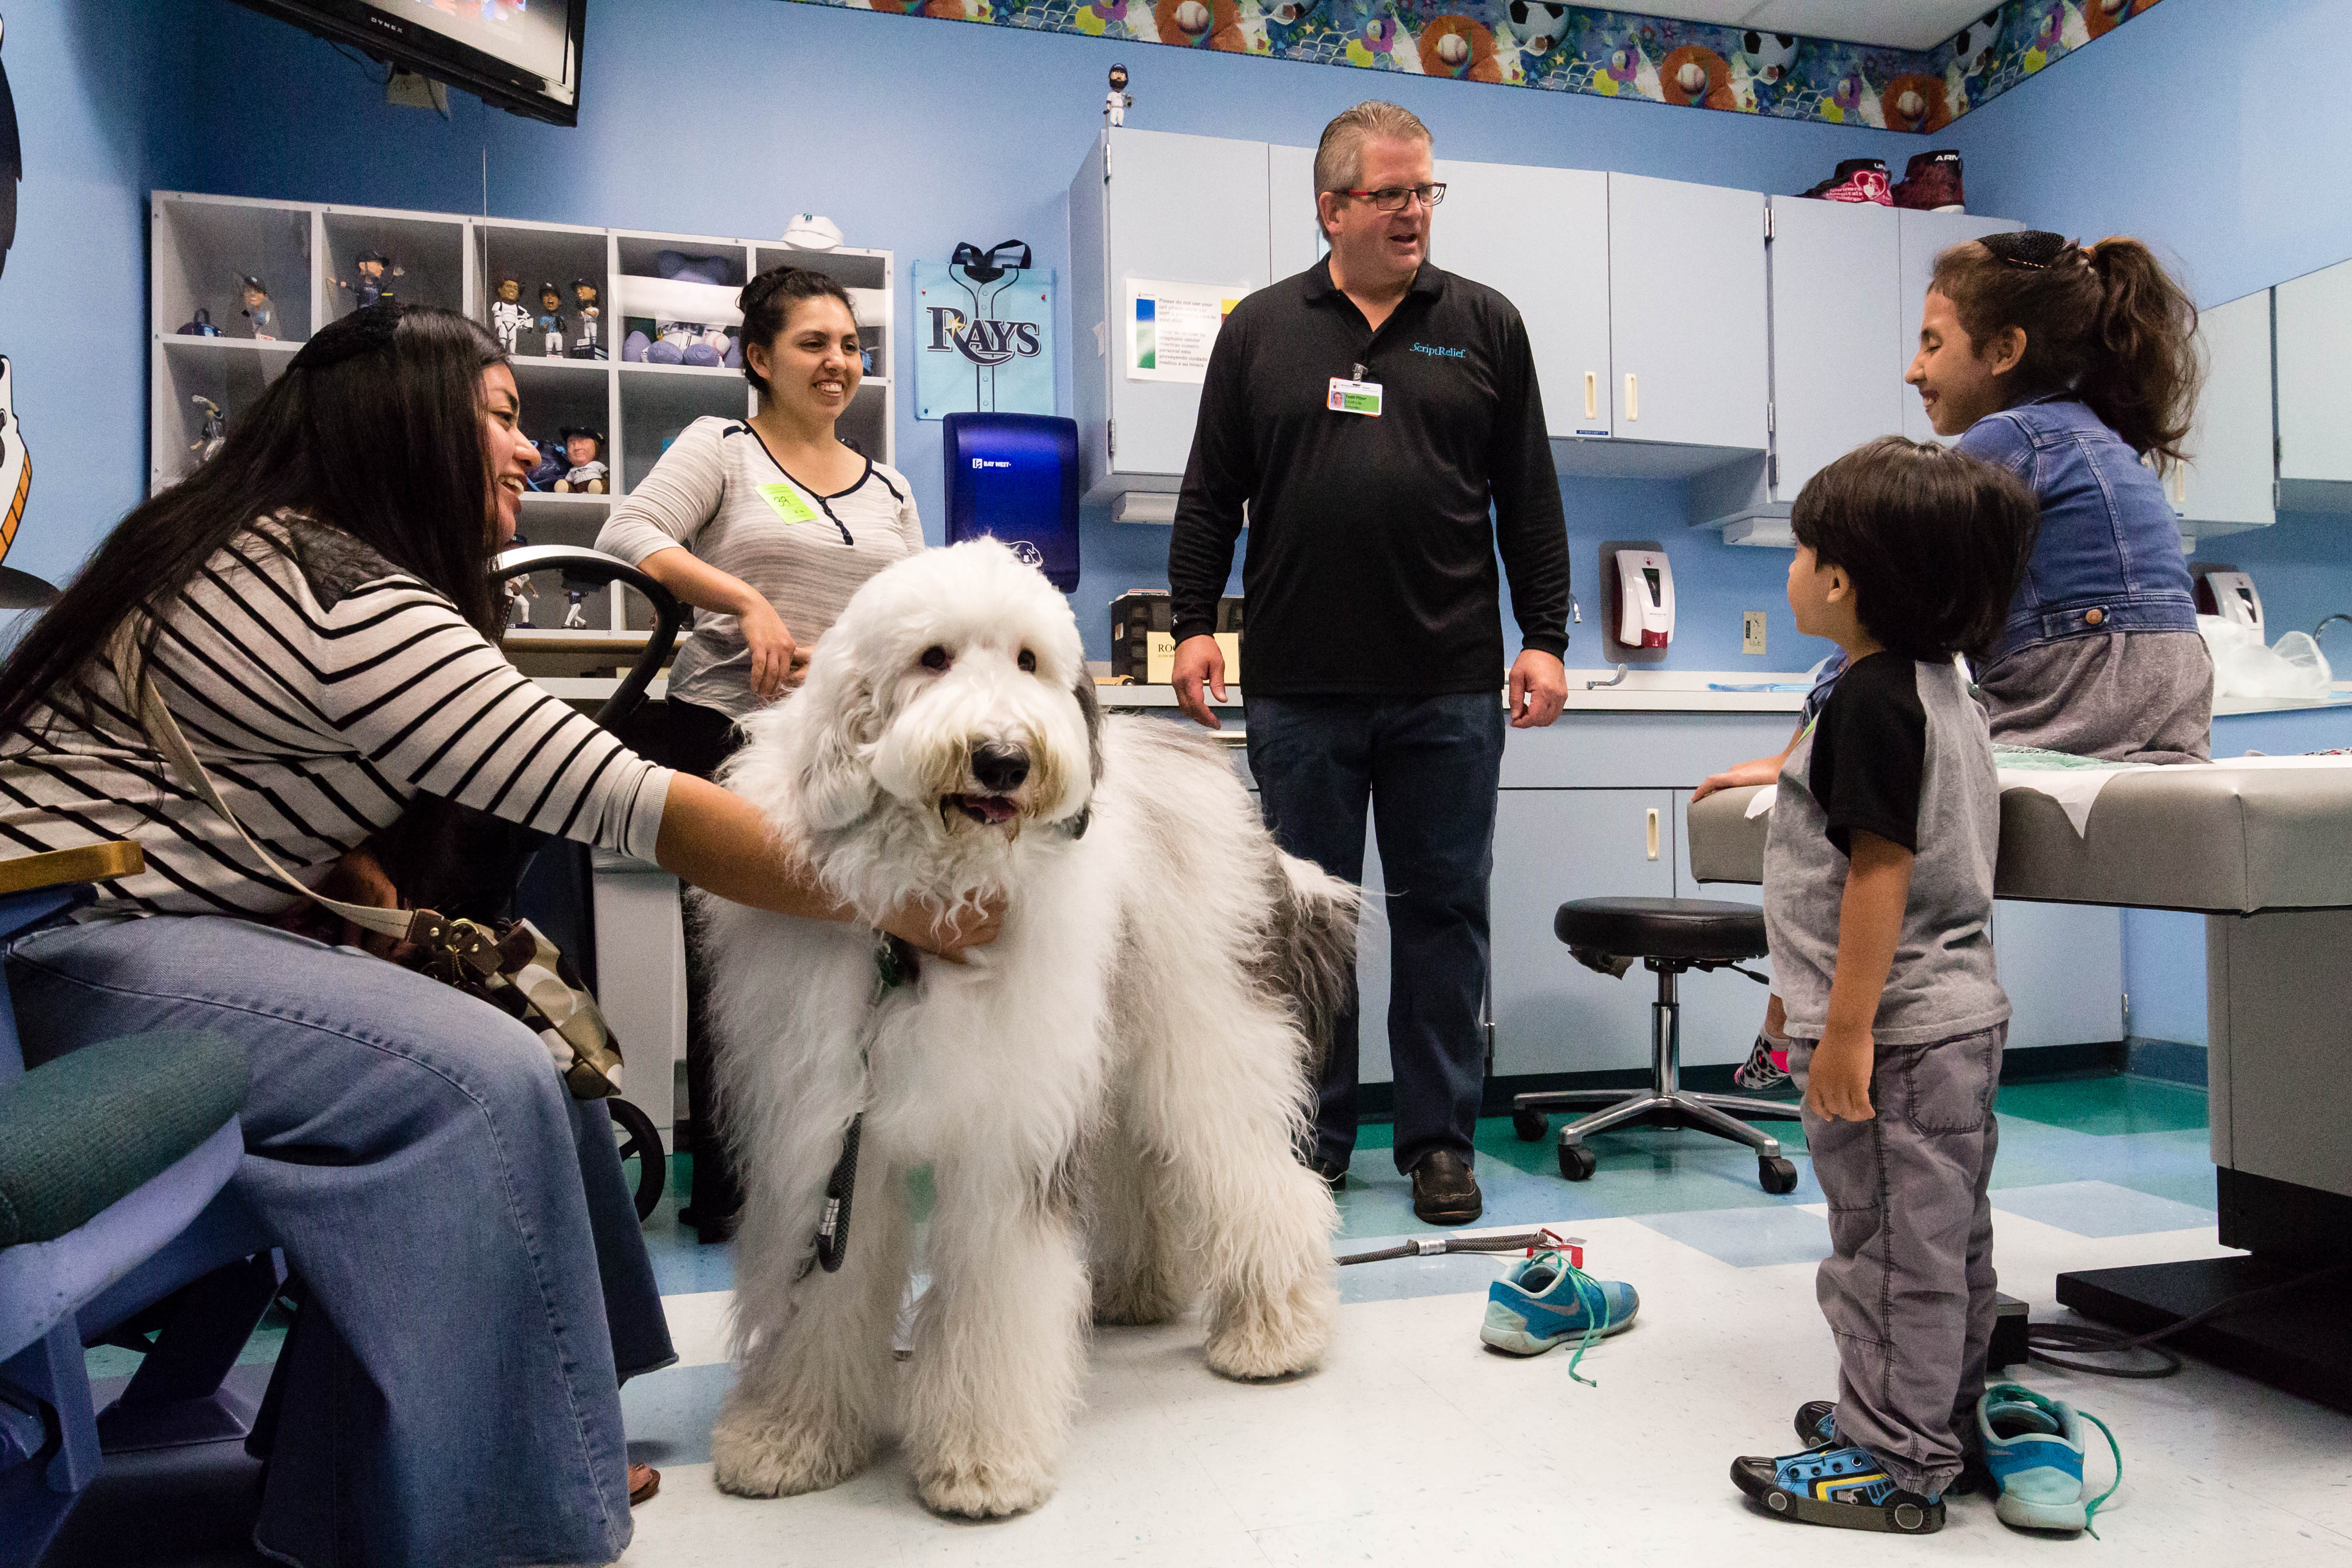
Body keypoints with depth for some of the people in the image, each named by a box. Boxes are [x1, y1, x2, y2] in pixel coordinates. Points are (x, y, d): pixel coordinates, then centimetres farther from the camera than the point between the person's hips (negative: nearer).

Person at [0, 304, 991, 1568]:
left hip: (137, 917, 10)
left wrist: (382, 909, 1)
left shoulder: (287, 548, 10)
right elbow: (631, 804, -25)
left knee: (521, 1047, 2)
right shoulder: (357, 605, -22)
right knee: (476, 1083, -25)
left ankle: (550, 1452, 8)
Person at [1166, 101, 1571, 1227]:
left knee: (1443, 912, 6)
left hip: (1450, 689, 0)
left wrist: (1545, 638, 2)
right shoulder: (1260, 329, 10)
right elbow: (1211, 494, 10)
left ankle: (1440, 1142, 19)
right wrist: (1193, 624, 1)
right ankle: (1312, 1143, 21)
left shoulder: (1486, 327, 11)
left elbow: (1530, 500, 9)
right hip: (1299, 688, 0)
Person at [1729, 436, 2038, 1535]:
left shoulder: (1870, 701, -19)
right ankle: (1940, 1423, 34)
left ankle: (1893, 1463, 13)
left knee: (1892, 1247, 1)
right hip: (1960, 1013, 10)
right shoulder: (1943, 689, 11)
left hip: (1894, 1032, -10)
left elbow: (1881, 871, -23)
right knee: (1946, 1239, 19)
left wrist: (1847, 1029, -21)